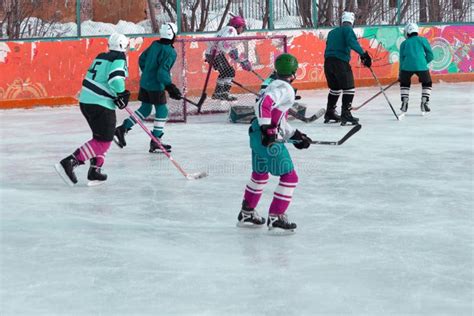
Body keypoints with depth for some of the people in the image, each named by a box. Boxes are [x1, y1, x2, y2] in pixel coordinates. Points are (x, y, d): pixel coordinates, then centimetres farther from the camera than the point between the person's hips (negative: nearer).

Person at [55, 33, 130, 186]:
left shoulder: (101, 57, 17)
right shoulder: (119, 58, -8)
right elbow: (116, 79, -24)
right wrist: (122, 95, -9)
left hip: (85, 101, 9)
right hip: (101, 105, -9)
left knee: (101, 137, 22)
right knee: (103, 141, -7)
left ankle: (94, 171, 19)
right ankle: (69, 162, -18)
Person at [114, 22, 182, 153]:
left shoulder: (154, 45, 6)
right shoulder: (170, 52, -17)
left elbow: (141, 59, 16)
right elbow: (162, 72, -25)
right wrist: (171, 87, -23)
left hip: (145, 82, 8)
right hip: (156, 86, -8)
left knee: (145, 109, 19)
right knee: (162, 111, 3)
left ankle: (123, 129, 13)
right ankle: (155, 143, 4)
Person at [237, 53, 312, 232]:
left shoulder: (275, 85, 19)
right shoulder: (285, 88, -12)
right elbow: (265, 103, -29)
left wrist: (295, 135, 25)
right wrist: (267, 129, -30)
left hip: (257, 135, 10)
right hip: (268, 139, -10)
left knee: (260, 174, 26)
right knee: (289, 177, -2)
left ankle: (247, 213, 36)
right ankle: (276, 217, -1)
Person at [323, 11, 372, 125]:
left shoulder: (332, 32, 25)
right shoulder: (348, 30, 2)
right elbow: (352, 42, -16)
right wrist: (363, 54, -21)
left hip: (328, 61, 7)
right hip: (340, 61, -7)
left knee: (335, 88, 22)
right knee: (349, 88, -4)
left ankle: (330, 113, 28)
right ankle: (345, 114, -14)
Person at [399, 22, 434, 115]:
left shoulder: (404, 43, 22)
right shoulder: (422, 40, 18)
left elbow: (402, 59, 19)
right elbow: (430, 55, 11)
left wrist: (400, 75, 23)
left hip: (407, 66, 1)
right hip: (421, 66, -1)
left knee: (404, 83, 27)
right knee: (427, 83, 22)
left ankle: (404, 103, 16)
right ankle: (424, 103, 9)